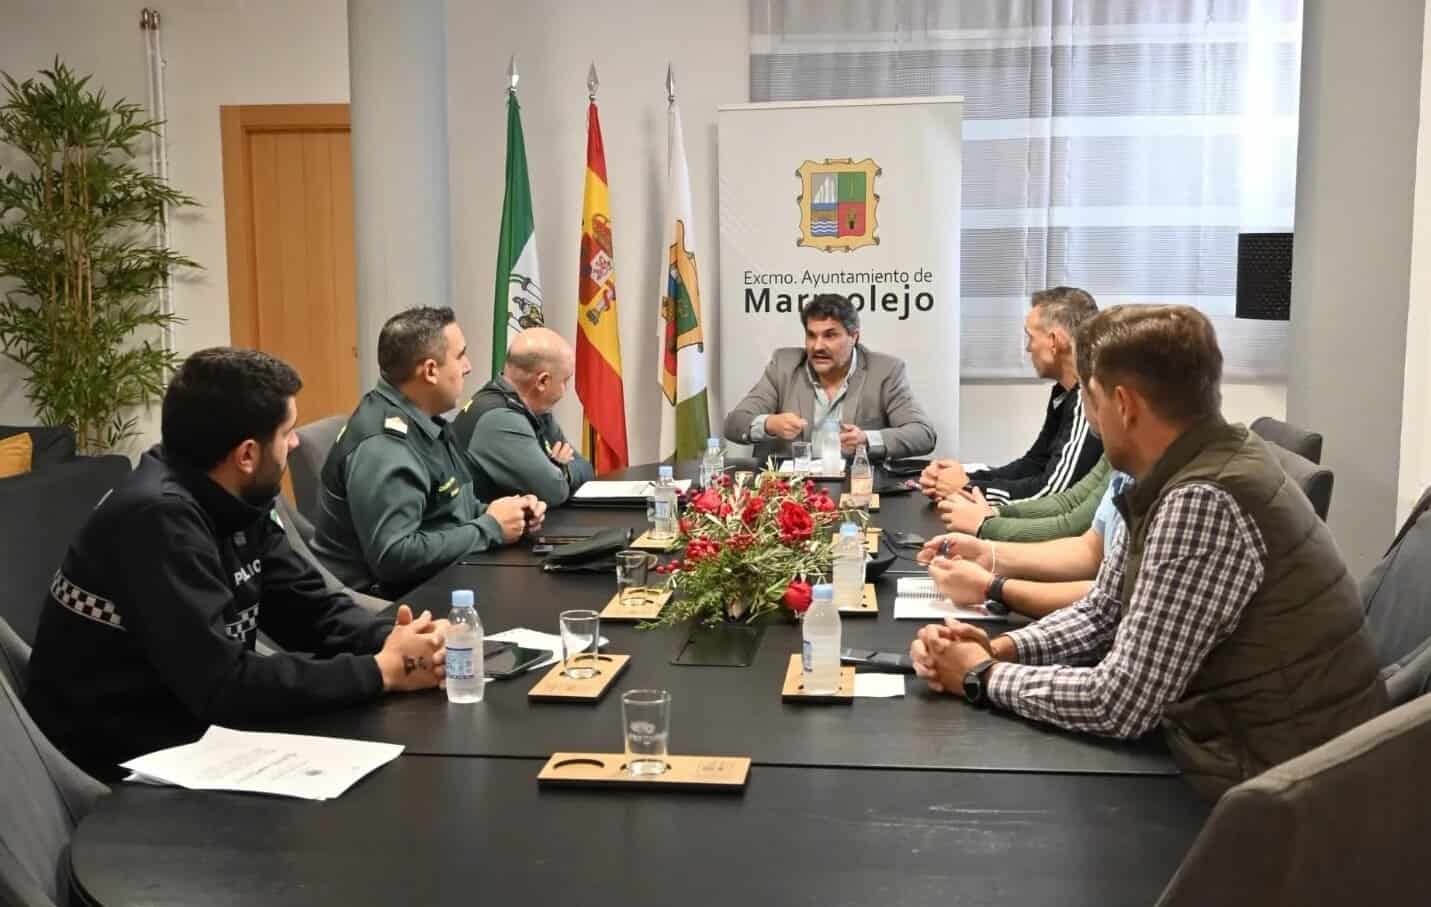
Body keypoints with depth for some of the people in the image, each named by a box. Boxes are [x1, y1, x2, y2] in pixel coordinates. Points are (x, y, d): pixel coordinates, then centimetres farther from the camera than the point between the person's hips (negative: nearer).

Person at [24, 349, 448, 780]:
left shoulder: (236, 500, 0)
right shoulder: (159, 517, -26)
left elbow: (310, 608, 4)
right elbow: (222, 684, -31)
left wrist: (393, 642, -16)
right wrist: (382, 671, -24)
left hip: (194, 727, 8)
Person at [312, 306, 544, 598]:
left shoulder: (421, 420, 6)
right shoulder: (383, 446, -24)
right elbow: (394, 556, -30)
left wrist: (492, 513, -2)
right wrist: (490, 529, -21)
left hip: (431, 583, 9)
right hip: (386, 601, -9)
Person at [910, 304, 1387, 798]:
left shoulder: (1203, 503, -27)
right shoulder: (1178, 476, 3)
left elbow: (1118, 702, -25)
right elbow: (1101, 613, 11)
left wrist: (984, 676, -12)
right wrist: (998, 649, -5)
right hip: (1239, 750, 8)